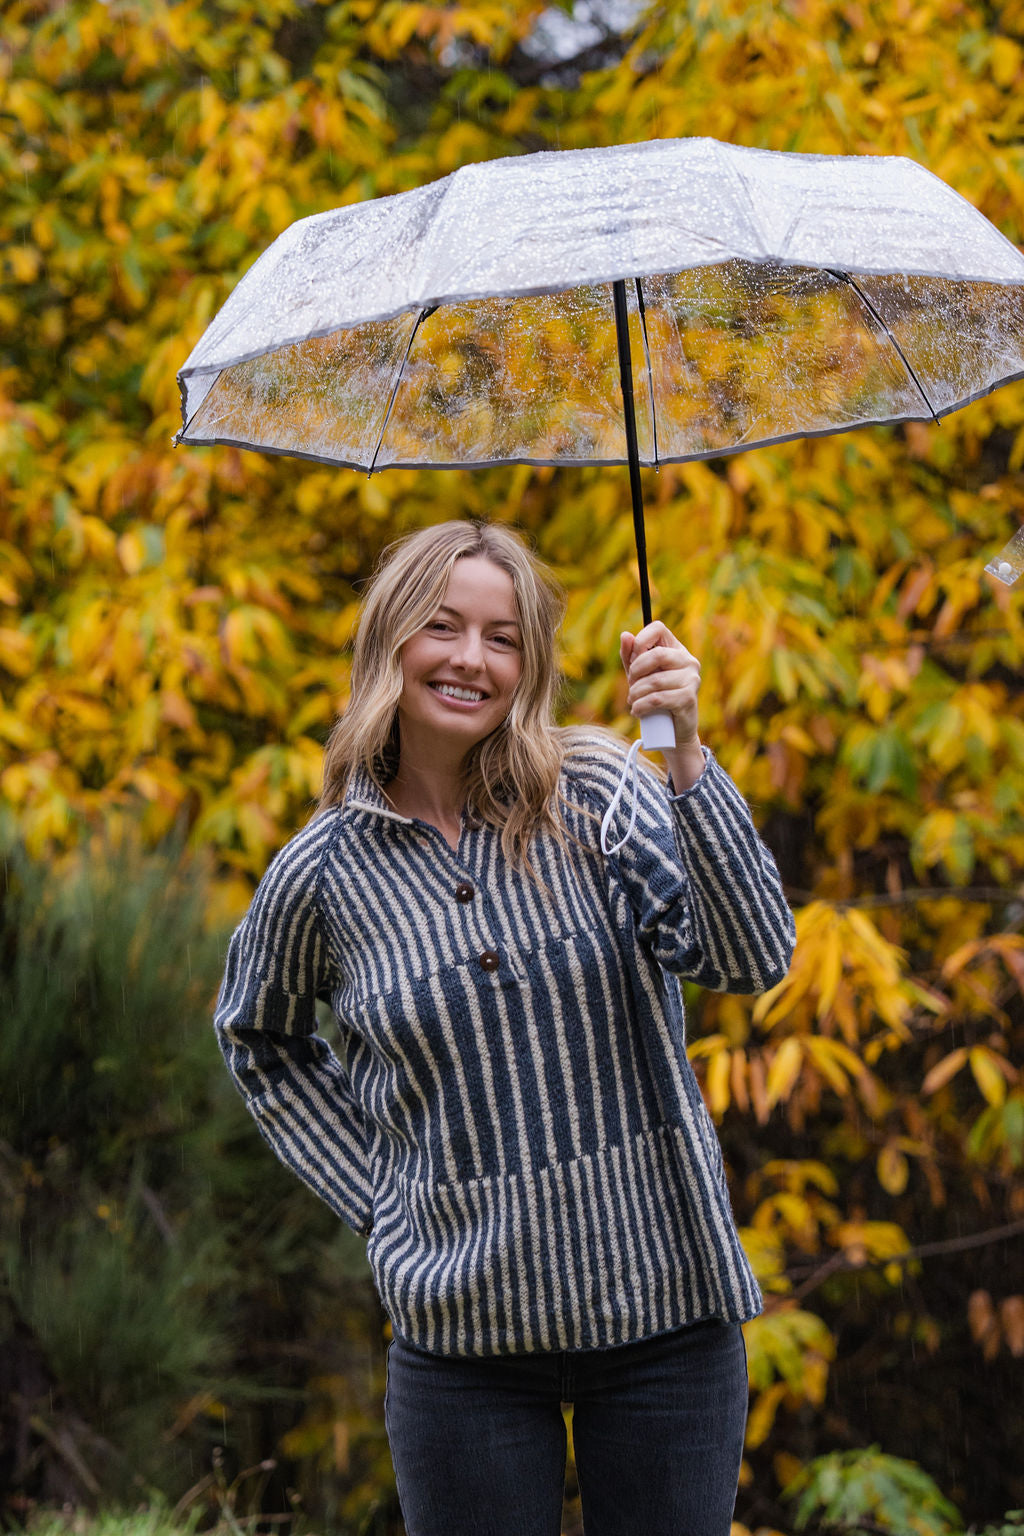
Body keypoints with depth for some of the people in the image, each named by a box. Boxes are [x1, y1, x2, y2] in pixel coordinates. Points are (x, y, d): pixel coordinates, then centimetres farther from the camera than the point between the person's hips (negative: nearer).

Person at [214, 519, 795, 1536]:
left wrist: (687, 753, -28)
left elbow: (751, 960, -18)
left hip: (663, 1306, 0)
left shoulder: (596, 795, -4)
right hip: (464, 1336, 0)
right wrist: (372, 1201, 8)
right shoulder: (321, 875, -1)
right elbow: (260, 1041, 18)